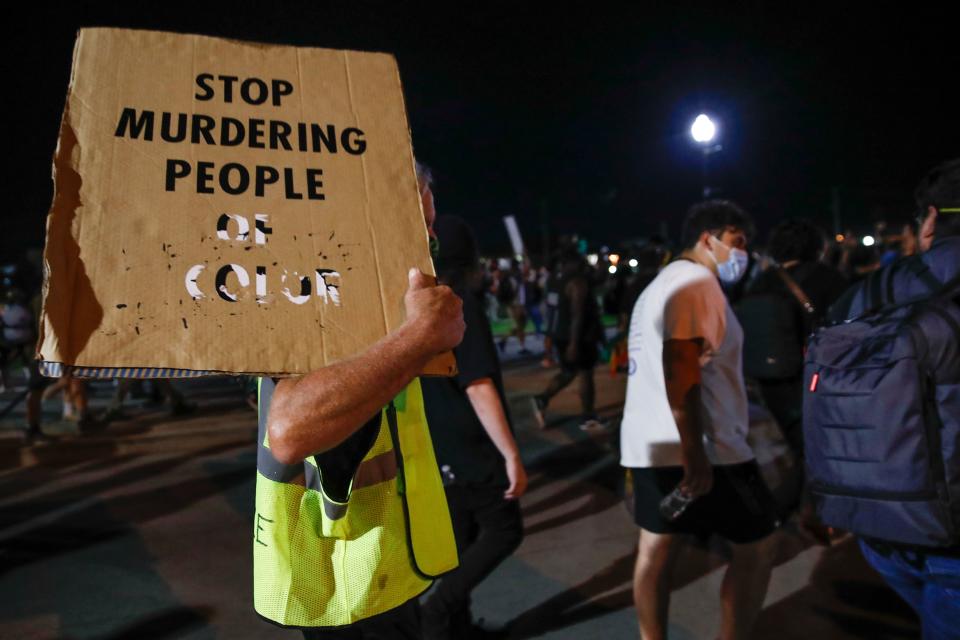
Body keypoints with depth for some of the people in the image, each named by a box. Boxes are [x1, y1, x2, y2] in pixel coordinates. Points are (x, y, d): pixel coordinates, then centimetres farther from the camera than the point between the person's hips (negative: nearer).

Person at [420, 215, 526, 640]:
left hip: (433, 452, 7)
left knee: (460, 540, 17)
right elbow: (479, 387, -22)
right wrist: (512, 456, -20)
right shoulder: (460, 302, -16)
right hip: (470, 449, -7)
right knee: (503, 531, 8)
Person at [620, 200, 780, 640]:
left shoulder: (660, 283, 20)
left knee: (656, 547, 13)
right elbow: (680, 367, -23)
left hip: (651, 444, 10)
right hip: (700, 447, -10)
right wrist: (694, 452, -25)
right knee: (758, 544, 5)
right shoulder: (697, 281, -12)